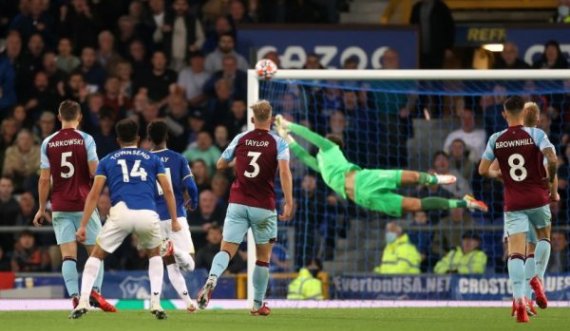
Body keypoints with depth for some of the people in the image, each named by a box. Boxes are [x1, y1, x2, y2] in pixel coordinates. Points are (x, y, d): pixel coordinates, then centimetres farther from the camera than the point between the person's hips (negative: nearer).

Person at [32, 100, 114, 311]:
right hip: (84, 204, -2)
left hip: (60, 207, 2)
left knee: (68, 254, -2)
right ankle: (95, 290, -10)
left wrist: (42, 208, 9)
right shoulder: (85, 139, -3)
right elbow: (95, 172, -10)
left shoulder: (48, 143, 3)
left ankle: (74, 297, -16)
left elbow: (44, 179, 2)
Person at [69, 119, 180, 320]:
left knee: (96, 256, 19)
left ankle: (83, 302, 3)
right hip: (148, 214, 1)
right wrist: (174, 220, 24)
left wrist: (83, 226, 11)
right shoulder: (152, 159, 24)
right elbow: (168, 191, 17)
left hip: (121, 213, -1)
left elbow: (94, 194, 13)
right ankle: (156, 304, 17)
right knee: (154, 255, 30)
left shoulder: (107, 161, 22)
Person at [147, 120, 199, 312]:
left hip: (154, 219, 2)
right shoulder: (178, 159, 0)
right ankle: (175, 249, -33)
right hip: (176, 216, -2)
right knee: (189, 265, 0)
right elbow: (191, 187, -5)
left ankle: (187, 300, -6)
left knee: (171, 265, 12)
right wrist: (193, 203, 17)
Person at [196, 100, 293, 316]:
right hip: (264, 207, -1)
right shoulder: (278, 143, -2)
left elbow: (221, 164, 17)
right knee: (263, 257, 15)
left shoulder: (240, 140, 6)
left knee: (227, 249, -6)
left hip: (237, 203, 1)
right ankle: (258, 304, 18)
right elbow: (284, 172, -17)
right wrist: (289, 202, -21)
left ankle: (212, 279, -37)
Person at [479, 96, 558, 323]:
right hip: (538, 199, -1)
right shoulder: (536, 134, -5)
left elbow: (483, 170, 4)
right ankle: (538, 278, 7)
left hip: (513, 203, 1)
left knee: (515, 251, -5)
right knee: (544, 236, 26)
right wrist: (553, 186, -2)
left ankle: (519, 298, -22)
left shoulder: (496, 140, 3)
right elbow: (552, 159, -17)